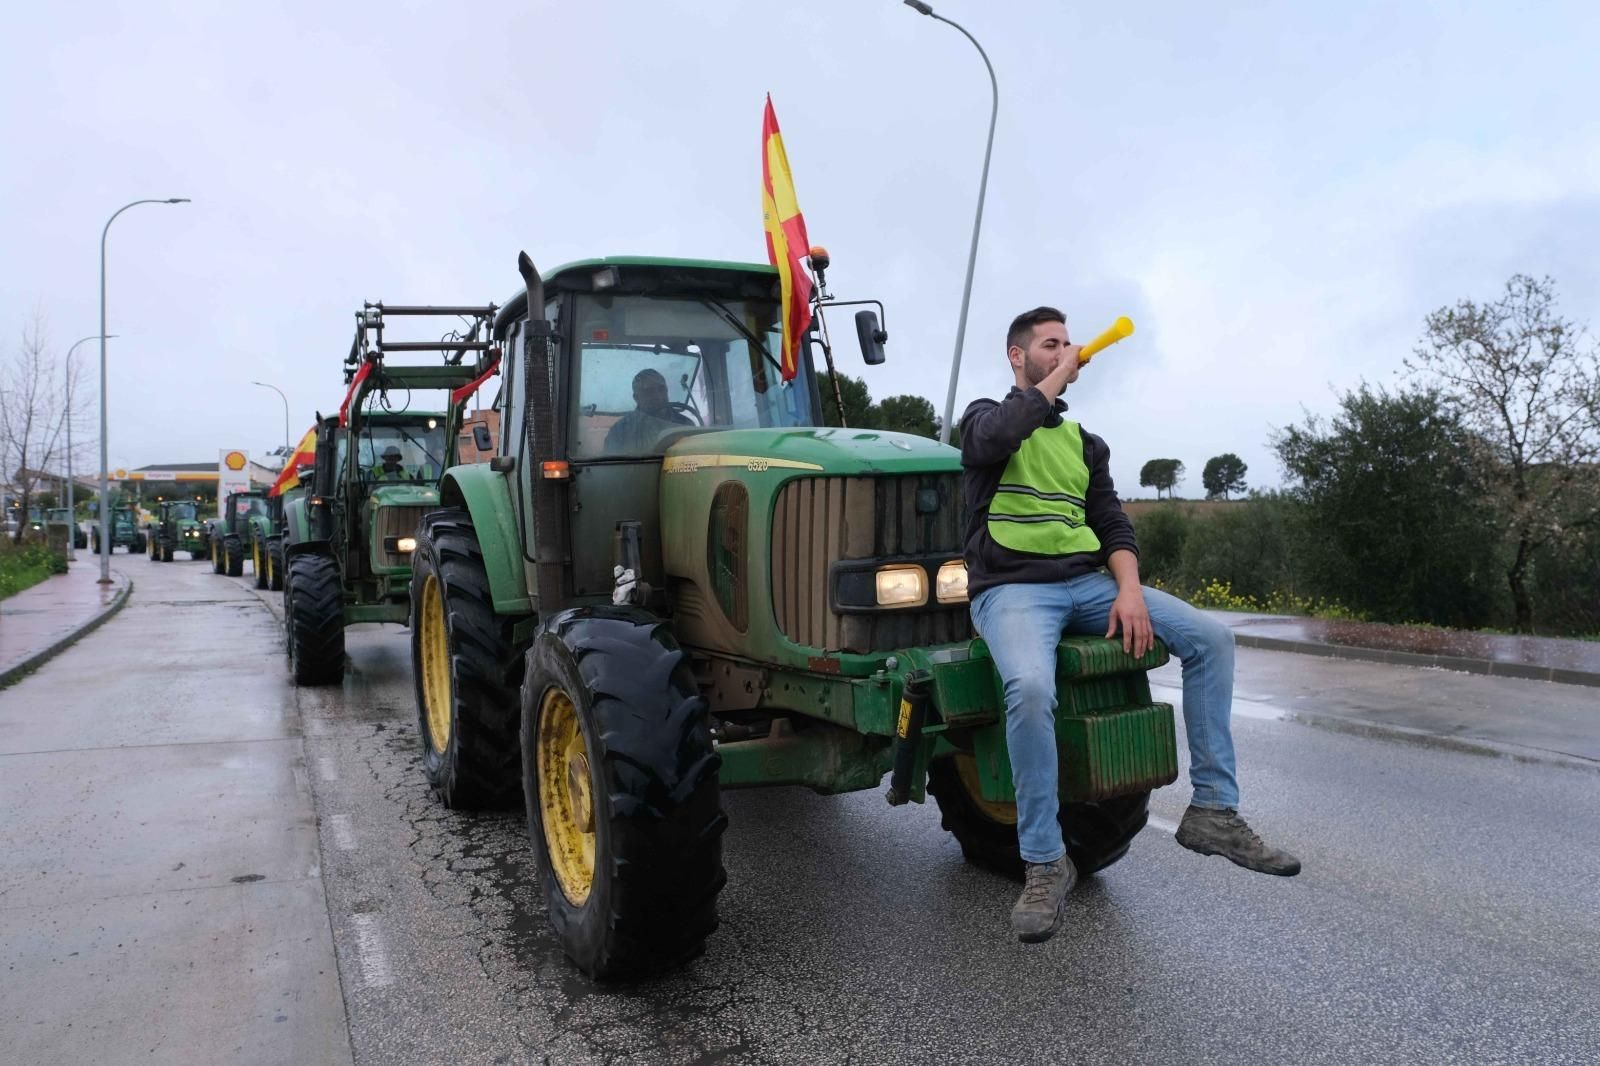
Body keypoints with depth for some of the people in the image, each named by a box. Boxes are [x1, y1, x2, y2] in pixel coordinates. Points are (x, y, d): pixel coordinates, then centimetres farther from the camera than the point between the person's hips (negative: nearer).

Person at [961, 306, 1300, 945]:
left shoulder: (1083, 442, 22)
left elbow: (1113, 525, 12)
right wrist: (1055, 379, -8)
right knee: (1030, 688, -35)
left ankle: (1213, 810, -4)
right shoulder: (985, 417, 7)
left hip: (1086, 582, 6)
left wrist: (1129, 590, -7)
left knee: (1210, 638, -10)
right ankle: (1044, 863, -19)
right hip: (1012, 589, -6)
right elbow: (995, 437, -21)